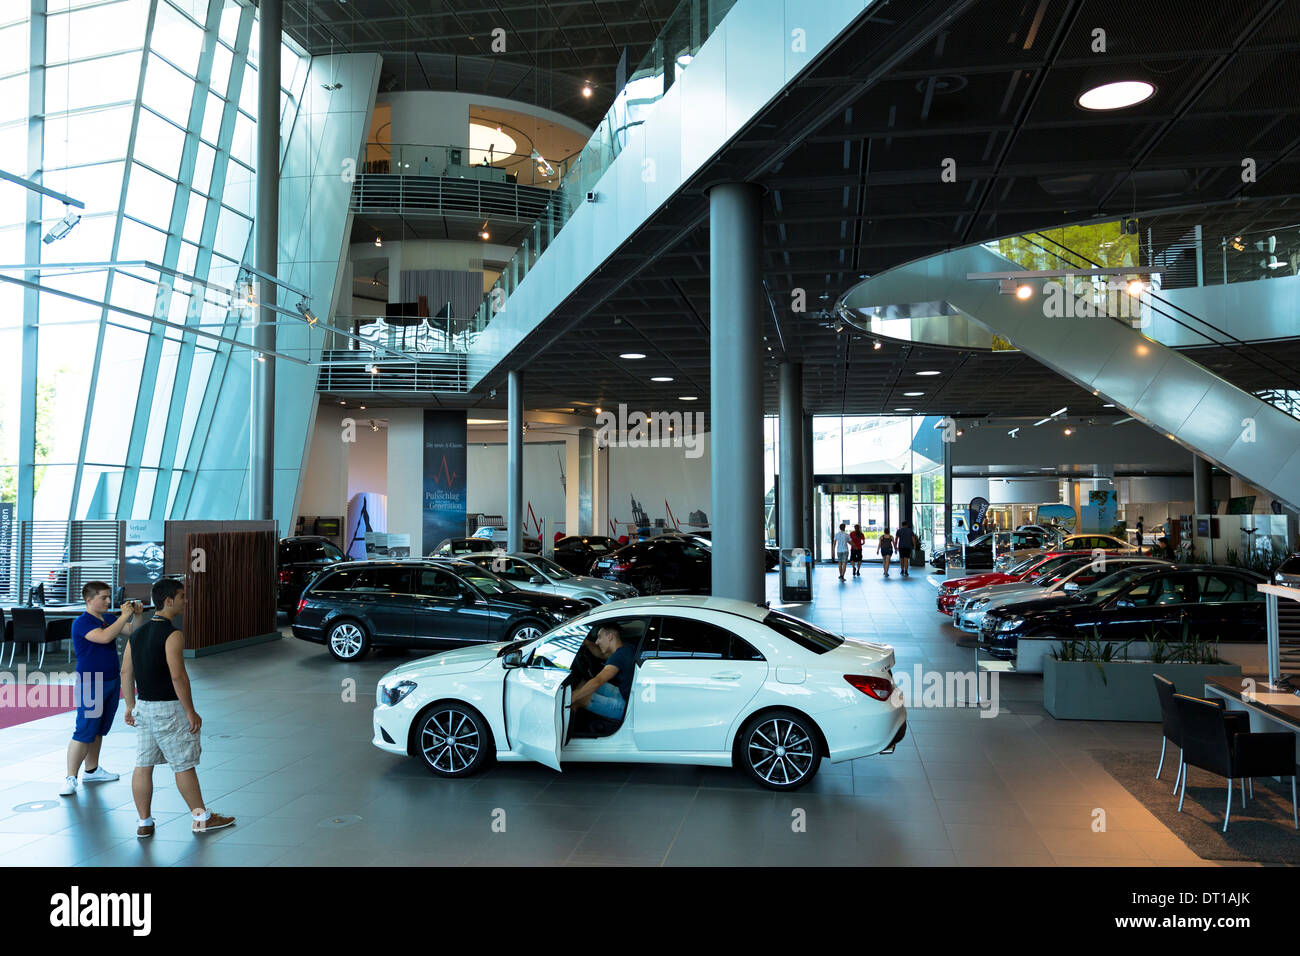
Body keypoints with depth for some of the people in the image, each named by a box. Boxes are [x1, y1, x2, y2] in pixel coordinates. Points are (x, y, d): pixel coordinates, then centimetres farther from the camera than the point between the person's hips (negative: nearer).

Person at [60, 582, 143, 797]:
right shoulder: (82, 622, -14)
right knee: (84, 732, -8)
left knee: (99, 730, 15)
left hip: (112, 681, 8)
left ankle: (92, 770, 25)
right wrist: (124, 616, -25)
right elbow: (104, 637, -29)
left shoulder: (109, 618, 10)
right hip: (91, 684, -8)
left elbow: (131, 631, 13)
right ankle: (70, 778, -3)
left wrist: (137, 615, -3)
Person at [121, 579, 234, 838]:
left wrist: (131, 705, 19)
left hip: (144, 707, 8)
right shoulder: (172, 634, -17)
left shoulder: (138, 633, 8)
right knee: (184, 765, 3)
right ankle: (201, 818, 14)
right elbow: (178, 676, -22)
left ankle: (144, 822, 17)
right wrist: (191, 712, -17)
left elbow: (126, 672, 11)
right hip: (168, 709, -8)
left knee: (143, 765, 10)